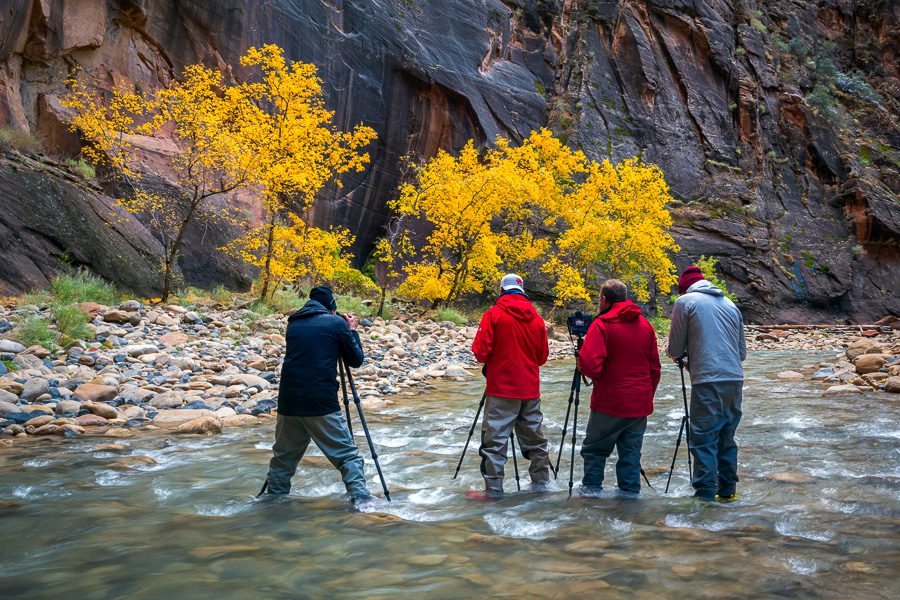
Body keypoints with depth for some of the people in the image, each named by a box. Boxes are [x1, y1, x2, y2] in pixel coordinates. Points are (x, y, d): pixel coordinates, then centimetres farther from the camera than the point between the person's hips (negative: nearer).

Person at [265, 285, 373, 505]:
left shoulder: (293, 323, 14)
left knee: (283, 457, 18)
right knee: (348, 456, 0)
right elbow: (356, 360, 6)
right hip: (322, 404, -5)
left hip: (288, 403, 5)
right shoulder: (336, 323, 0)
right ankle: (362, 500, -10)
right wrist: (352, 330, 20)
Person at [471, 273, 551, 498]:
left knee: (495, 441, 0)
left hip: (501, 389, -5)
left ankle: (493, 490, 0)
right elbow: (542, 357, 11)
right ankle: (542, 484, 23)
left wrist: (487, 360, 11)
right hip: (530, 390, 5)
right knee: (534, 439, 16)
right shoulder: (536, 318, 6)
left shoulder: (494, 314, -7)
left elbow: (481, 351, -11)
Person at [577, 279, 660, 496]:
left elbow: (590, 365, -22)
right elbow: (655, 368, 13)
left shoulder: (602, 325, -10)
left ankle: (591, 490, 12)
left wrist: (580, 361, 0)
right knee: (631, 452, 12)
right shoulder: (646, 325, 9)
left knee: (594, 450, 9)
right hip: (640, 405, 5)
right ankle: (630, 492, 14)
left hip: (610, 405, -5)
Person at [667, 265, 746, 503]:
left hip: (708, 382, -6)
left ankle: (705, 495, -4)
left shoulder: (685, 302, 2)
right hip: (735, 379, 6)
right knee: (726, 437, 16)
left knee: (703, 440, -3)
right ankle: (727, 491, 23)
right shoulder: (730, 304, 18)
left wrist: (678, 355, 27)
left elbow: (675, 349, 2)